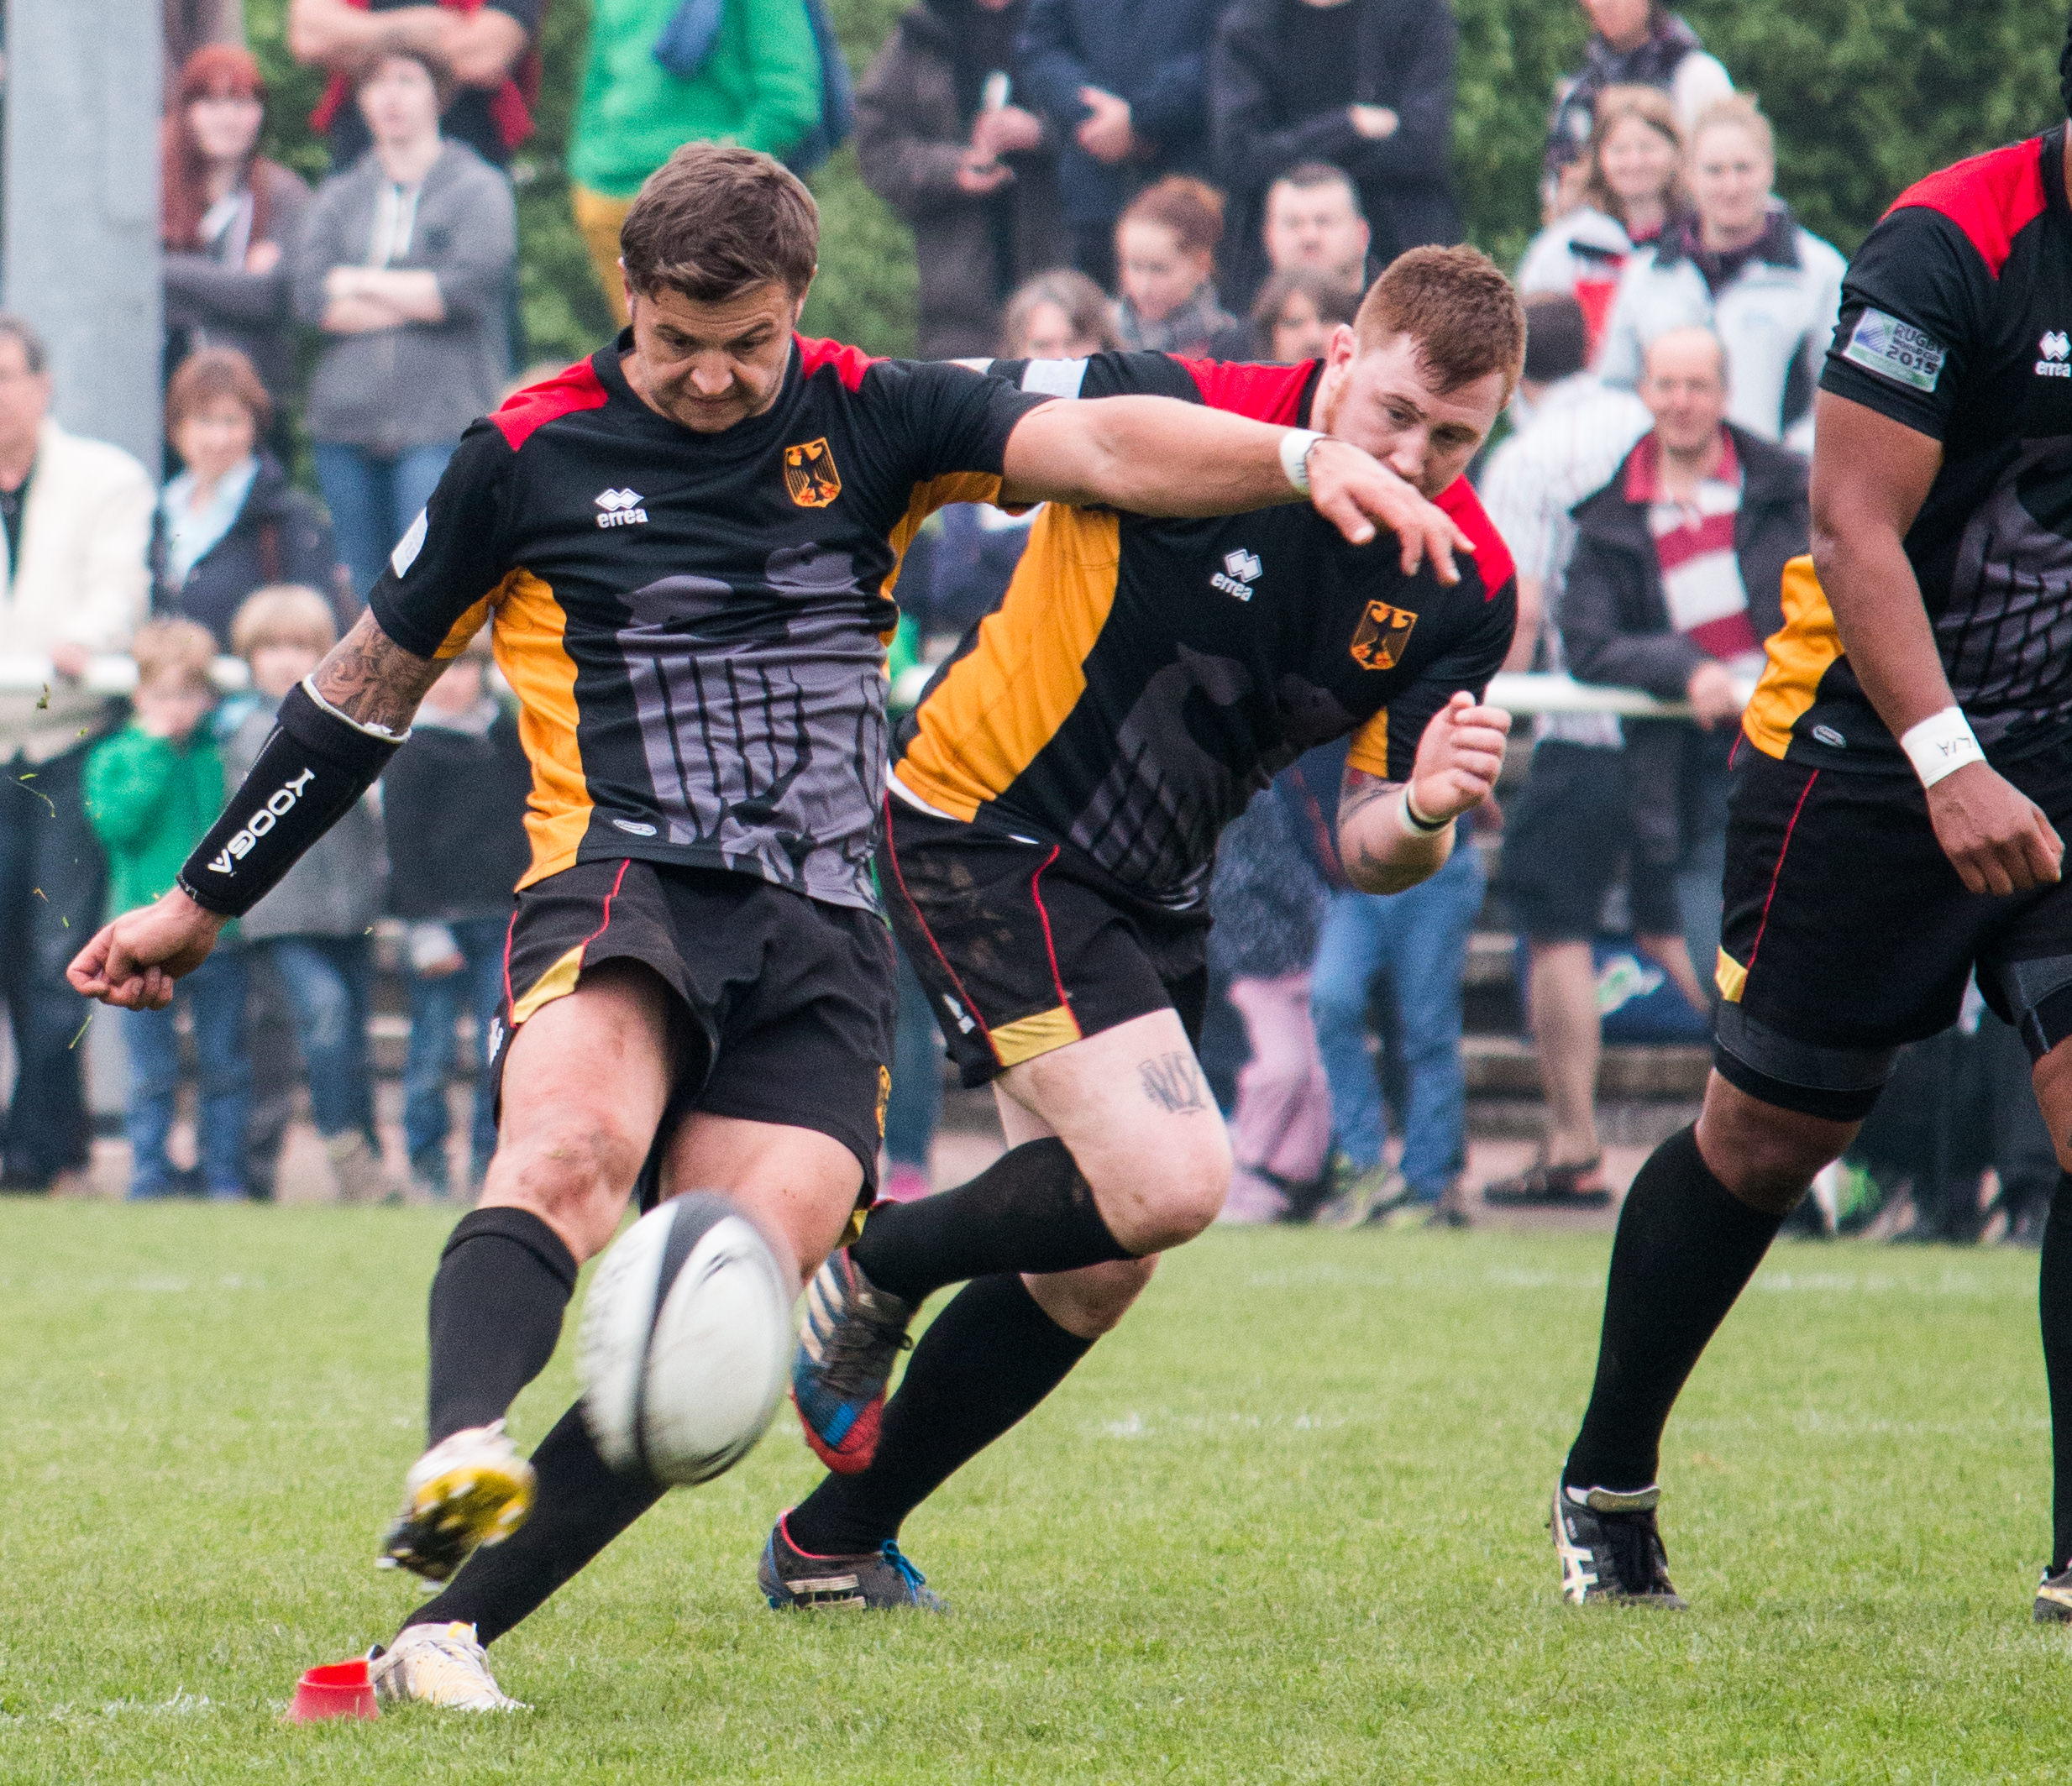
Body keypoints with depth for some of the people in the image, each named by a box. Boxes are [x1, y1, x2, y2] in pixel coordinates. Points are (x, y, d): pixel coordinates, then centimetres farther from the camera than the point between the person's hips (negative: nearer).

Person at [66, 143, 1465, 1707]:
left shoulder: (864, 421, 10)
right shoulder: (530, 455, 7)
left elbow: (1098, 447, -5)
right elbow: (369, 689, 19)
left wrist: (1303, 458, -24)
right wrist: (202, 904, 24)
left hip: (821, 931, 2)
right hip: (619, 884, -2)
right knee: (574, 1146, -35)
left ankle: (449, 1632, -19)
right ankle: (459, 1458, -60)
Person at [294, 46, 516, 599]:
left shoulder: (479, 189, 5)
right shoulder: (340, 196, 17)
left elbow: (470, 284, -11)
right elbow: (309, 294, 1)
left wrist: (358, 282, -1)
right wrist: (418, 300, -6)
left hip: (439, 426, -4)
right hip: (347, 421, 4)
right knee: (362, 594, 4)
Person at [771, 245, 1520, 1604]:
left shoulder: (1463, 586, -8)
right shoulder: (1175, 417, -24)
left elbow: (1368, 850, -7)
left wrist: (1424, 811, -27)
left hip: (1150, 899, 7)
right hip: (985, 830, -7)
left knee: (1092, 1274, 10)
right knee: (1168, 1181, -23)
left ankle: (833, 1544, 27)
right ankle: (877, 1269, 4)